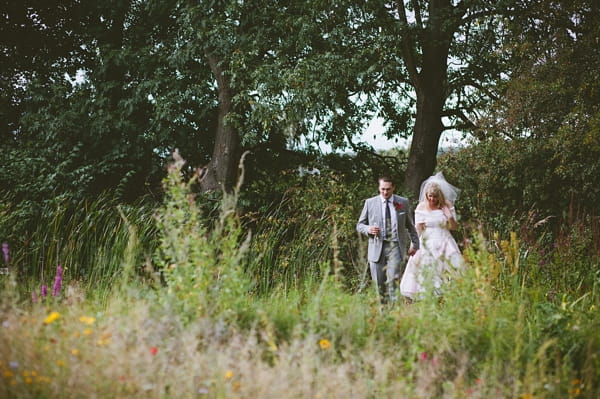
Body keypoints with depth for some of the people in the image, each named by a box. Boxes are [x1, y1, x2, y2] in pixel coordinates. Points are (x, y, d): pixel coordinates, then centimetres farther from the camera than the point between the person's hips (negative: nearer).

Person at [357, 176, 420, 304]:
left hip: (395, 246, -1)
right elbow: (359, 225, 10)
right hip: (377, 247, 1)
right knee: (379, 282, 1)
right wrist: (368, 229, -11)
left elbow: (410, 225, 17)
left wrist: (415, 243, 17)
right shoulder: (370, 203, 6)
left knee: (393, 279, -15)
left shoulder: (403, 202, 7)